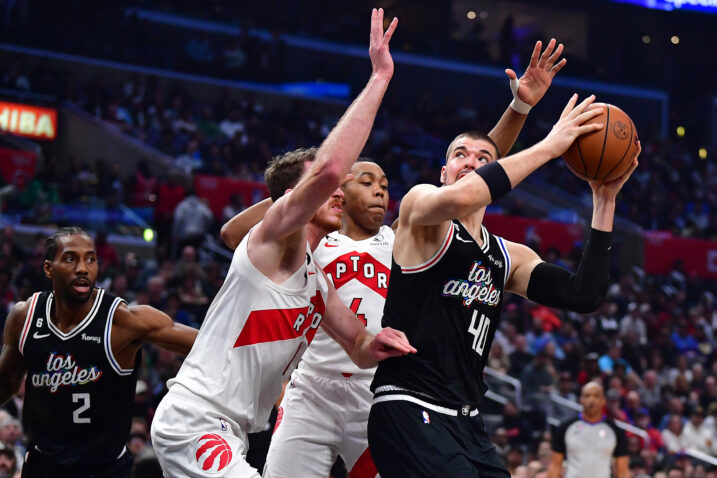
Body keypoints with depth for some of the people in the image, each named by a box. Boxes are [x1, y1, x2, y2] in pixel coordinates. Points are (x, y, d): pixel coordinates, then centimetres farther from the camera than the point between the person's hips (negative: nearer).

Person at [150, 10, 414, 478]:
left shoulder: (316, 280, 19)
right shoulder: (275, 236, -9)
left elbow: (358, 349, 25)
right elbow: (328, 170, -26)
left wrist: (376, 344, -1)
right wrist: (378, 78, -22)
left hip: (226, 434, 10)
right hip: (194, 423, -10)